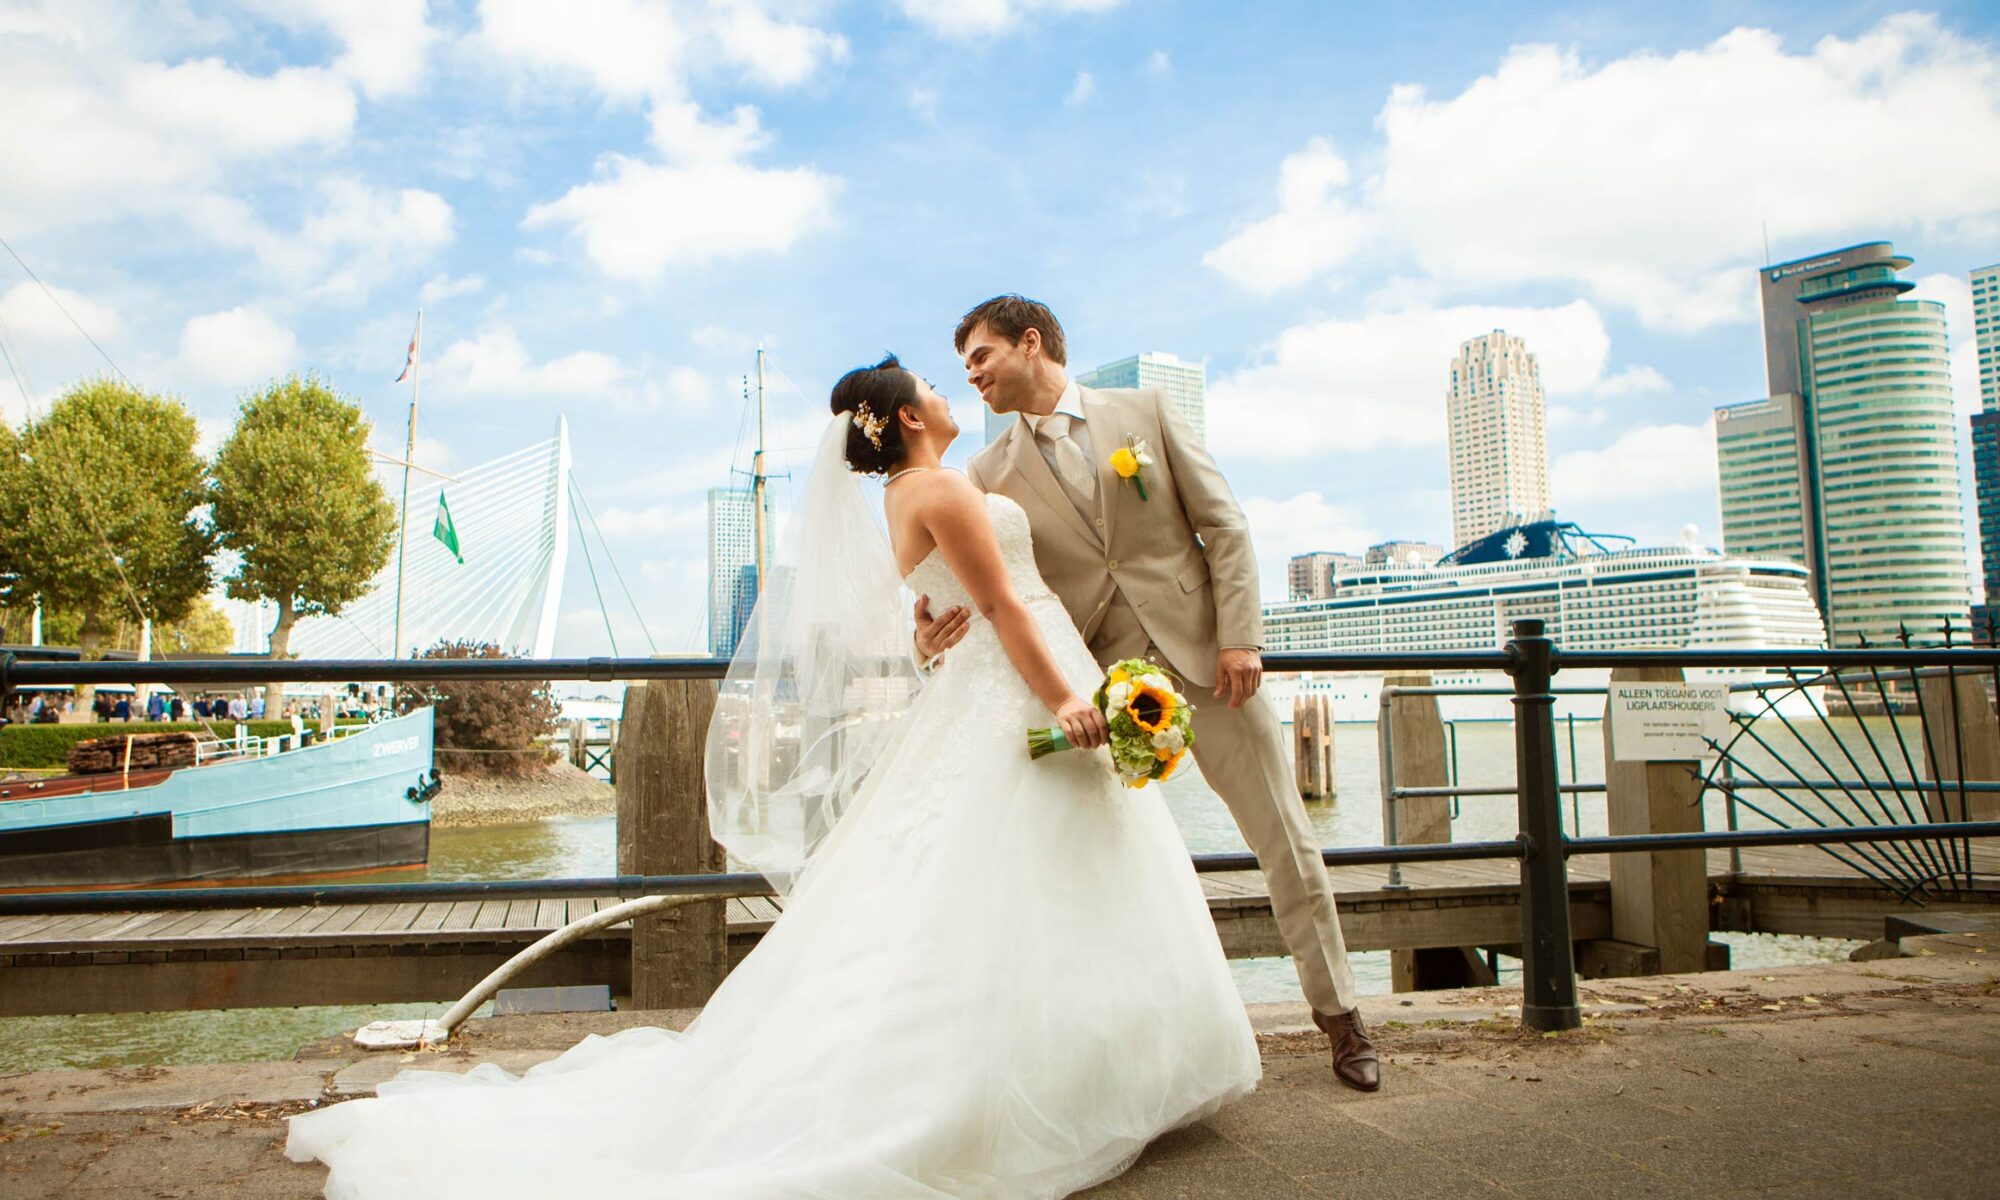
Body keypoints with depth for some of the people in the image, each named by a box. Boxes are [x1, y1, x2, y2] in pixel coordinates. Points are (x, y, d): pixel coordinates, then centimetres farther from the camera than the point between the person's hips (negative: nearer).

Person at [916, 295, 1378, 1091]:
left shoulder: (1145, 411, 4)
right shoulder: (990, 475, 6)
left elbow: (1224, 525, 2)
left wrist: (1240, 635, -8)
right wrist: (935, 635, -20)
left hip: (1204, 658, -1)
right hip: (1105, 684, 1)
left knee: (1286, 842, 6)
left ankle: (1338, 1014, 24)